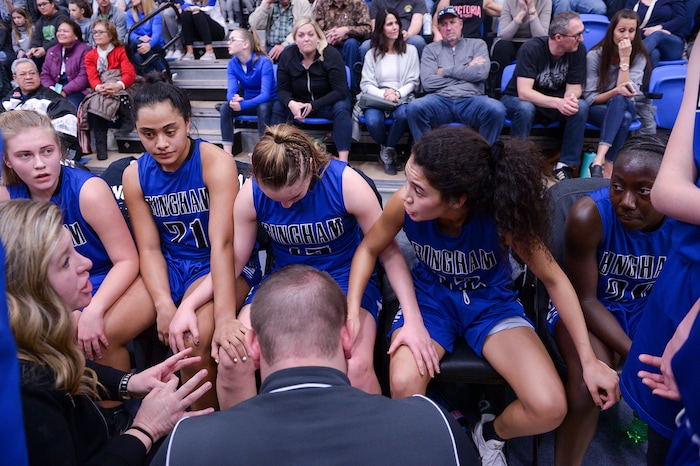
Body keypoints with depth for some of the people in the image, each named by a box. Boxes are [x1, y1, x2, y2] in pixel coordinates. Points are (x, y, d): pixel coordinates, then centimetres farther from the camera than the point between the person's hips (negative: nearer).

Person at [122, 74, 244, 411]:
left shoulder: (216, 163, -18)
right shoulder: (135, 175, -2)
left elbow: (221, 243, -25)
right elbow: (149, 249, -4)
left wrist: (225, 317, -33)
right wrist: (164, 306, -21)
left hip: (216, 266, -4)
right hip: (169, 267, 5)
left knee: (195, 339, -30)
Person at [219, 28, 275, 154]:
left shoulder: (264, 62, -23)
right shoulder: (232, 64, -7)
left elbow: (265, 94, -31)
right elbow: (231, 92, -15)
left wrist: (242, 104, -44)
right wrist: (234, 98, -41)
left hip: (268, 102, -4)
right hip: (249, 101, 5)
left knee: (262, 108, -38)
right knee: (225, 108, -22)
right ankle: (227, 153, -23)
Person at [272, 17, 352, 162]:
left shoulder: (331, 54, -19)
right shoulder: (287, 56, -10)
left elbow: (340, 91, -22)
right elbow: (282, 89, -8)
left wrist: (313, 106, -31)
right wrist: (291, 103, -33)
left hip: (328, 103, -3)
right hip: (299, 104, 3)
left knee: (341, 108, -33)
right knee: (277, 107, -21)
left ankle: (343, 160, -36)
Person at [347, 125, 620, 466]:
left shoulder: (502, 215, -30)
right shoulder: (403, 203, -26)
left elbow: (553, 279, -15)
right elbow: (369, 249, -6)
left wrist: (588, 360, -15)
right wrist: (351, 311, -17)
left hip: (492, 301, 0)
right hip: (431, 297, 1)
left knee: (550, 409, -17)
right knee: (403, 387, -29)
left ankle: (491, 434, 19)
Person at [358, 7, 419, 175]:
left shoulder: (410, 50, 8)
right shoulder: (372, 53, 11)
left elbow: (413, 82, 3)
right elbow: (366, 84, 2)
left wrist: (398, 94, -17)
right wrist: (383, 94, -17)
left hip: (403, 98, -1)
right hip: (377, 98, 1)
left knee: (403, 114, -37)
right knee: (372, 121, -33)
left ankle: (386, 152, -9)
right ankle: (390, 150, 2)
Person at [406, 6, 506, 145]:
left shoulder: (477, 44, 18)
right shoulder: (431, 49, 16)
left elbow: (481, 73, -2)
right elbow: (428, 83, -1)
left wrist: (446, 71, 1)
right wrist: (467, 69, 4)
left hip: (471, 100, 0)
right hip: (440, 100, 0)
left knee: (497, 109, -32)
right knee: (414, 107, -32)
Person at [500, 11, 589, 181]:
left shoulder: (578, 50, -12)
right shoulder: (531, 48, -25)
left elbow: (574, 88, -10)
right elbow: (523, 92, -33)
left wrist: (570, 99, -35)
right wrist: (557, 103, -46)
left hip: (555, 103, 4)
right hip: (517, 99, -3)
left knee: (581, 106, -26)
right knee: (525, 108, -38)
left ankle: (565, 165, -16)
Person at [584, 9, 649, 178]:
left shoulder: (639, 56, -3)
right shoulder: (594, 55, -9)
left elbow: (627, 92, -17)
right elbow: (590, 98, -11)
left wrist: (625, 59, -22)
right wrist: (616, 92, -29)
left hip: (625, 107, 2)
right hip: (597, 109, -2)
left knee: (620, 100, -37)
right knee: (624, 117, -36)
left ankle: (599, 160, -44)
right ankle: (608, 166, -42)